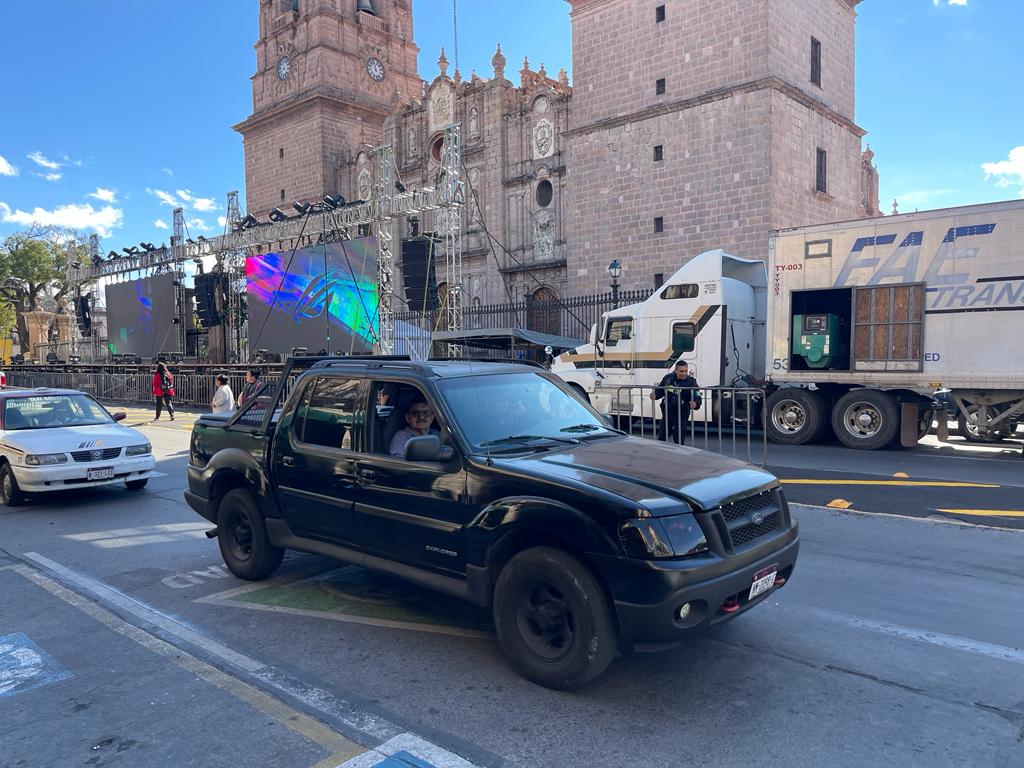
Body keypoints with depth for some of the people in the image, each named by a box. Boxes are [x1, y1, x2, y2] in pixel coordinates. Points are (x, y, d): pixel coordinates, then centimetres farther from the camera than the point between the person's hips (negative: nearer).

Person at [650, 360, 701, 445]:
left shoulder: (691, 382, -13)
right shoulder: (668, 378, -4)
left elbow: (697, 399, -18)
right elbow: (659, 391, 10)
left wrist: (695, 404, -40)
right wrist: (654, 395, -11)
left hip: (682, 415, -3)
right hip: (668, 412, 3)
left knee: (679, 440, 2)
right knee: (661, 437, 13)